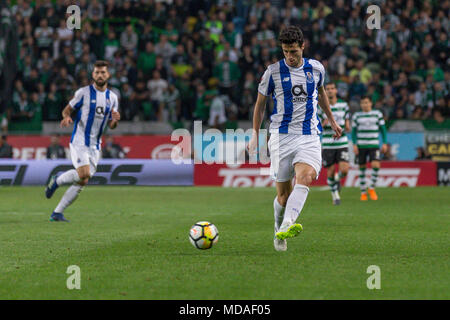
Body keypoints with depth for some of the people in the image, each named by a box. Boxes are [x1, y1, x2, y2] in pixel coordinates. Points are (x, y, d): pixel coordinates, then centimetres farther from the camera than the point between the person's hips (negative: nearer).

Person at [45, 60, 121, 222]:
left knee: (82, 182, -1)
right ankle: (56, 181, 5)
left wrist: (115, 120, -9)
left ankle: (57, 213, 6)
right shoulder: (83, 92, -4)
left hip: (95, 145, 5)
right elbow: (67, 110, 2)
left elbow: (111, 126, 14)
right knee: (83, 174, -23)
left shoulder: (112, 97, 10)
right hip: (79, 141, -5)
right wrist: (66, 117, -21)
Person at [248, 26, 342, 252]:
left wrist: (331, 120, 36)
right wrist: (255, 135, 10)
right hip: (281, 136, -1)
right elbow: (260, 103, 12)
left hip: (309, 136, 1)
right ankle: (278, 229, 27)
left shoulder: (316, 68, 7)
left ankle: (286, 227, -40)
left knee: (305, 177, -26)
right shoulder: (273, 72, 0)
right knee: (283, 194, -1)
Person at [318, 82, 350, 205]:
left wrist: (347, 126, -6)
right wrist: (324, 124, -21)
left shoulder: (343, 105, 3)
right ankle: (335, 195, 23)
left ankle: (337, 178, 25)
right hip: (327, 144, -1)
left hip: (342, 143, 1)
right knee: (331, 172, 1)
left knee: (344, 170, -12)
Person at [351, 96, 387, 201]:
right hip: (361, 145, 1)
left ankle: (371, 188, -2)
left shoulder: (378, 114, 6)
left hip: (374, 145, -1)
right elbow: (354, 131, 8)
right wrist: (354, 144, -3)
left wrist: (384, 143, 3)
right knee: (362, 168, 2)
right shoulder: (356, 116, 7)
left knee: (375, 165, -19)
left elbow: (383, 129, 10)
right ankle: (363, 192, 12)